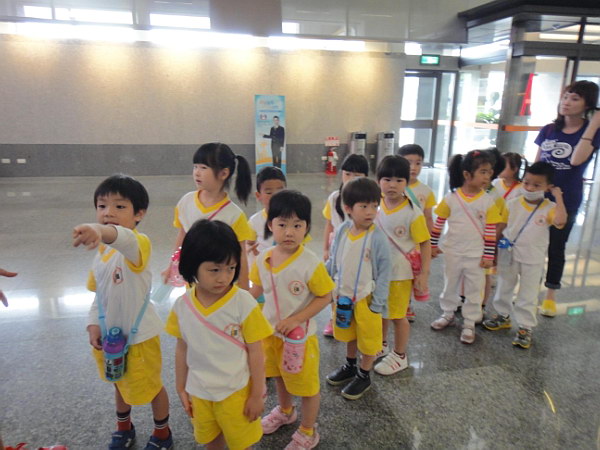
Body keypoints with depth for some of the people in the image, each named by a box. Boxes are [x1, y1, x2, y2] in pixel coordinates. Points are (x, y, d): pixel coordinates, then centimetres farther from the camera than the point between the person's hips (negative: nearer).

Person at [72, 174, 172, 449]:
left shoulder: (137, 244, -27)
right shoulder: (101, 250, -2)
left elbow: (124, 239, -54)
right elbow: (99, 293, 8)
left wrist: (101, 231, -74)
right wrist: (94, 324, -5)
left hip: (139, 334, -7)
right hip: (111, 333, 7)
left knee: (151, 386, 15)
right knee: (121, 384, 28)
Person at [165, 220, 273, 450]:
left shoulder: (243, 303, -24)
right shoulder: (182, 306, -13)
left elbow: (256, 352, -15)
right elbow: (182, 349, 1)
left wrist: (257, 395, -8)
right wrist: (181, 388, 9)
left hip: (235, 391, -3)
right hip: (199, 392, 4)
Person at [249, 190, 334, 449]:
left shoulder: (310, 263, -25)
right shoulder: (262, 259, -10)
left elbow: (325, 297, -18)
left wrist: (296, 320, -24)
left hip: (300, 335, -5)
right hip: (270, 331, 6)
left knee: (306, 384, 13)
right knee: (280, 375, 28)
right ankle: (285, 411, 57)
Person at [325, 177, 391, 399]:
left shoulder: (377, 237, -21)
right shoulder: (342, 231, -8)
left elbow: (384, 272, -16)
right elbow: (333, 262, 5)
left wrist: (378, 303, -15)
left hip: (366, 298, -5)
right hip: (343, 295, 5)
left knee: (368, 338, 14)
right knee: (349, 334, 25)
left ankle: (364, 375, 36)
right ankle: (350, 367, 48)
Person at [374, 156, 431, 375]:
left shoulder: (412, 213, -18)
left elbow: (425, 244, -12)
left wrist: (424, 273, -15)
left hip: (400, 273, -5)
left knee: (397, 315, 10)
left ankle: (399, 356, 31)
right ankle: (381, 345, 44)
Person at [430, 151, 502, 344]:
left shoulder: (488, 201, -9)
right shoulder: (451, 198, -9)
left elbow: (491, 230, -6)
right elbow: (439, 223, -1)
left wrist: (488, 255, -7)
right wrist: (432, 245, 0)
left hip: (476, 254, 0)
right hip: (452, 252, 1)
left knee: (474, 290, 9)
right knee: (450, 285, 18)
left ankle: (469, 324, 24)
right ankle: (448, 314, 38)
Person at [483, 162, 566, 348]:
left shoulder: (550, 208, -11)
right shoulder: (513, 204, -5)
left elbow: (560, 222, -32)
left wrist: (559, 198, -26)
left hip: (533, 260, -2)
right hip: (509, 255, 2)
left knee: (528, 295, 7)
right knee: (504, 288, 18)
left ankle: (525, 328, 19)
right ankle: (503, 316, 37)